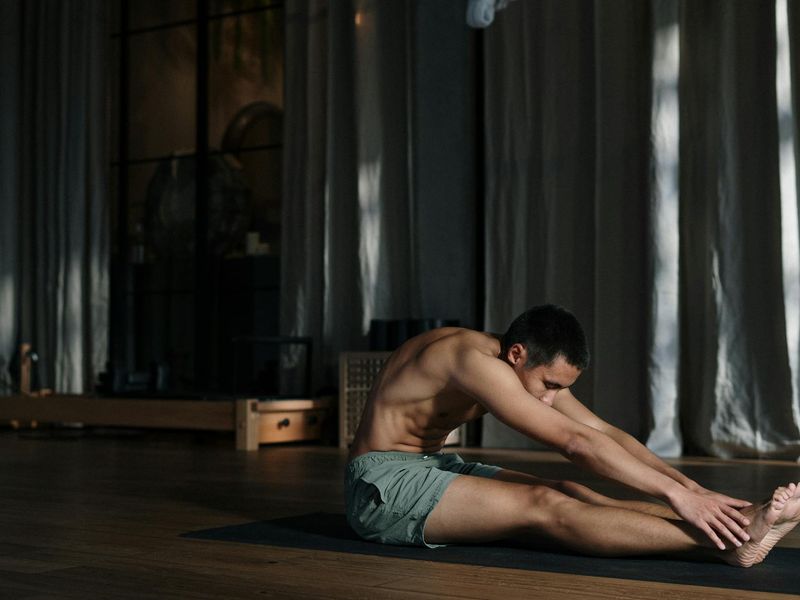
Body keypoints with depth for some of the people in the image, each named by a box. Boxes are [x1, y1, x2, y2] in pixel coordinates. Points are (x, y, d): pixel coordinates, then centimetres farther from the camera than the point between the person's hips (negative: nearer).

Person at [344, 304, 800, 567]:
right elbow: (576, 442, -33)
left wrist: (692, 488, -11)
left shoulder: (532, 365, 2)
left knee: (570, 495, -14)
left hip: (433, 469, 9)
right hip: (382, 487, -8)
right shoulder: (475, 360, -27)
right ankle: (727, 544, -38)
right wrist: (676, 494, -34)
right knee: (544, 507, -27)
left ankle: (733, 528, -26)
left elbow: (604, 432, -1)